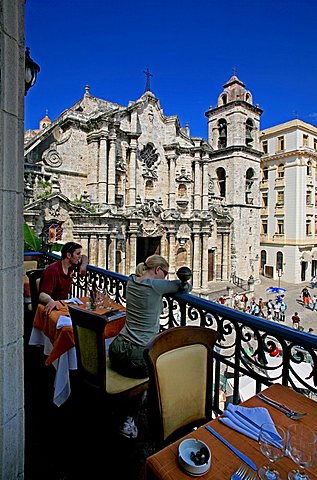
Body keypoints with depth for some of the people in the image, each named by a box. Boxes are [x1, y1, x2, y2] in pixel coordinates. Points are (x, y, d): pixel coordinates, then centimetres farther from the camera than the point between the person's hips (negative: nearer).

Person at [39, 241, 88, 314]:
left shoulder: (71, 265, 3)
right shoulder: (52, 271, -20)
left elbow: (84, 257, 24)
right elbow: (42, 295, -28)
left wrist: (84, 264, 2)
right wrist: (51, 301, -50)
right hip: (54, 306, -7)